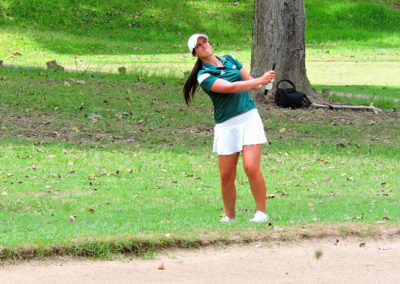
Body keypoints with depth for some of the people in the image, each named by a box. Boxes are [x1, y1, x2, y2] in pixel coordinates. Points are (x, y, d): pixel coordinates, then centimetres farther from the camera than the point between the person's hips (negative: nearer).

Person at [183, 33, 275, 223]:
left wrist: (258, 84, -5)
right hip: (226, 126, -2)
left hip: (249, 117, 2)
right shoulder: (203, 76, -5)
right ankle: (229, 216, 17)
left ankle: (261, 212, -5)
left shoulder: (230, 60, 12)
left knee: (251, 167, -14)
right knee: (226, 176, -2)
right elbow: (230, 87, -18)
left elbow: (249, 81, 19)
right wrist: (260, 81, -23)